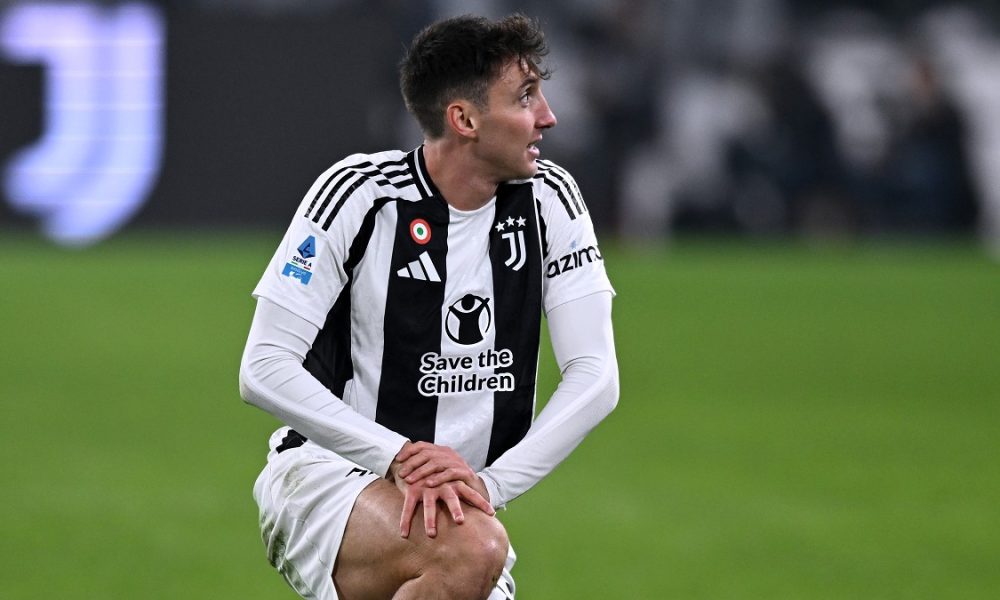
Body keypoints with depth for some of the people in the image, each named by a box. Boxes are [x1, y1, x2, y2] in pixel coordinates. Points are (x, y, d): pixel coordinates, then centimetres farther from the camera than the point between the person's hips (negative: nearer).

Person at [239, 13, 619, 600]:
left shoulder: (548, 199, -1)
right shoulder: (360, 192, -12)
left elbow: (596, 376, -6)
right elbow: (264, 368, -16)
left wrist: (491, 481, -20)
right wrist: (398, 457, -27)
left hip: (460, 499, 5)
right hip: (326, 474, -5)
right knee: (470, 551, -34)